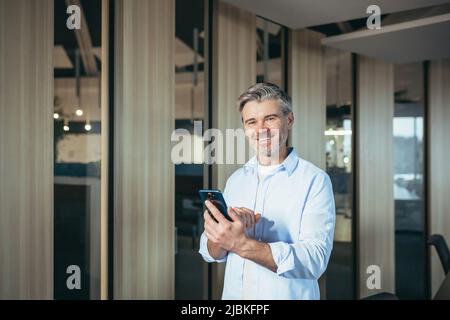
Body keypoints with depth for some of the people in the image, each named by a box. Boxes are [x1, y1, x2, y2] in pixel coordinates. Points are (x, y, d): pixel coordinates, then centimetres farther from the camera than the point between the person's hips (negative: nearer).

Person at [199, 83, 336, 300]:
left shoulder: (315, 180, -13)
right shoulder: (235, 180, 2)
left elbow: (315, 260, -23)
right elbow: (210, 253, -1)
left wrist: (241, 244, -33)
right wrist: (225, 233, -22)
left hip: (288, 295, -4)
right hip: (232, 293, 4)